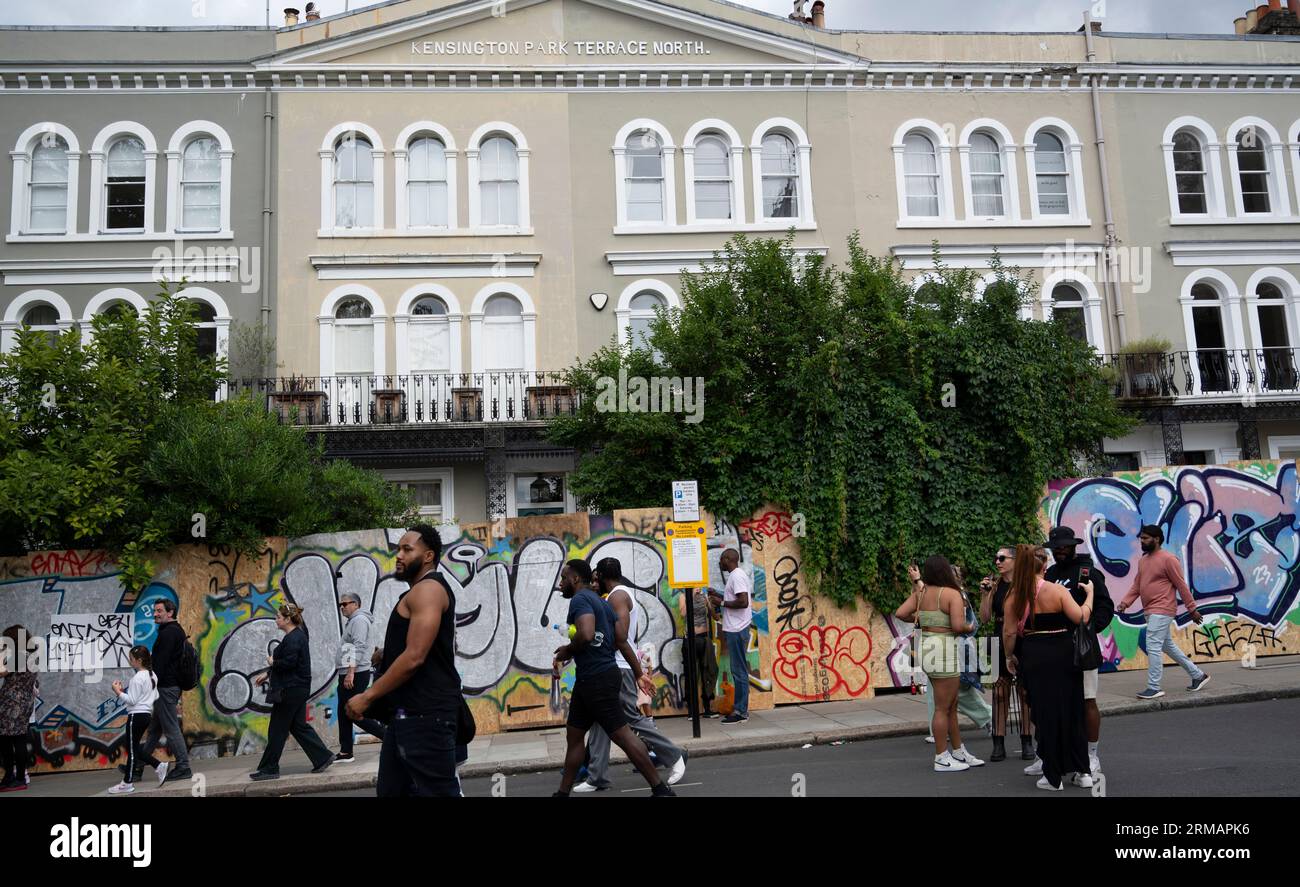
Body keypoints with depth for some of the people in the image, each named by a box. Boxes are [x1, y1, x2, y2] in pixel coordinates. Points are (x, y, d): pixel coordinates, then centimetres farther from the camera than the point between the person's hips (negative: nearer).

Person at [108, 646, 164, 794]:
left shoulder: (137, 678, -17)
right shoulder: (152, 676, 10)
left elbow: (131, 700, -18)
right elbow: (155, 697, 16)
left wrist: (118, 692, -11)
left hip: (136, 715, -9)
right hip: (146, 714, 9)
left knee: (132, 750, -1)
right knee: (134, 748, 16)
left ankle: (127, 783, 7)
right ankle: (159, 765, 9)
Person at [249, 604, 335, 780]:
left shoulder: (293, 638, -17)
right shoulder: (296, 636, 15)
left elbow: (288, 663, -26)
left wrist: (272, 662, -8)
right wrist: (267, 674, 20)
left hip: (291, 690, -10)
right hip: (296, 688, 10)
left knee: (277, 729, 0)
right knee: (299, 726, 12)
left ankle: (269, 769, 9)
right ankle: (323, 757, 11)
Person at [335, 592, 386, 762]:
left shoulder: (359, 620, -11)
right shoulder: (352, 621, 21)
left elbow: (359, 647, -21)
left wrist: (351, 672, -27)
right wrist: (345, 673, 19)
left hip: (355, 675, -10)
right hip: (348, 674, 10)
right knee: (344, 713, 10)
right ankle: (345, 752, 13)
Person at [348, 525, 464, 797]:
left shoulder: (427, 589, -12)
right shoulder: (423, 593, 21)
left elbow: (414, 657, -21)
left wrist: (368, 696, -14)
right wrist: (384, 658, 18)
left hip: (425, 714, -11)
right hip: (410, 712, 11)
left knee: (435, 791, -6)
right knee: (391, 790, 14)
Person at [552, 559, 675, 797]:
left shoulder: (579, 599, -13)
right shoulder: (601, 601, 16)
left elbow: (586, 635, -30)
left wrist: (567, 651, -12)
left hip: (597, 679, -10)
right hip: (589, 679, 10)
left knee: (622, 735, -5)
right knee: (574, 735, 15)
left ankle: (661, 790, 1)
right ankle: (563, 793, 23)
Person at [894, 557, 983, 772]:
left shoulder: (920, 592, 7)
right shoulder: (952, 594, -12)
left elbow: (900, 613, 1)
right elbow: (958, 625, -21)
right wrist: (969, 627, 0)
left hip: (927, 647, 8)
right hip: (944, 650, -8)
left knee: (951, 706, 19)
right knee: (943, 708, 0)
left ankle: (959, 752, 29)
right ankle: (942, 759, 8)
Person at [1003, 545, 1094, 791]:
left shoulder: (1014, 596, -6)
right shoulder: (1057, 590, -9)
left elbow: (1009, 632, -6)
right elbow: (1081, 618, -13)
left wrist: (1010, 656, 10)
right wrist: (1089, 593, 2)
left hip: (1033, 658, 0)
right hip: (1063, 656, 0)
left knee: (1044, 713, 8)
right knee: (1072, 711, 13)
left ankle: (1053, 777, 13)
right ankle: (1082, 772, 20)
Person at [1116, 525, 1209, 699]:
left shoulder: (1168, 559, -12)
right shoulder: (1142, 560, 13)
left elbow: (1181, 586, -10)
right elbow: (1136, 586, 14)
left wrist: (1192, 609, -8)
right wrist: (1125, 602, 1)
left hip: (1162, 611, -9)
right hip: (1151, 611, 9)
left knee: (1153, 647, -10)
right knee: (1168, 646, 19)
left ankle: (1154, 688, -4)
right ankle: (1198, 676, 33)